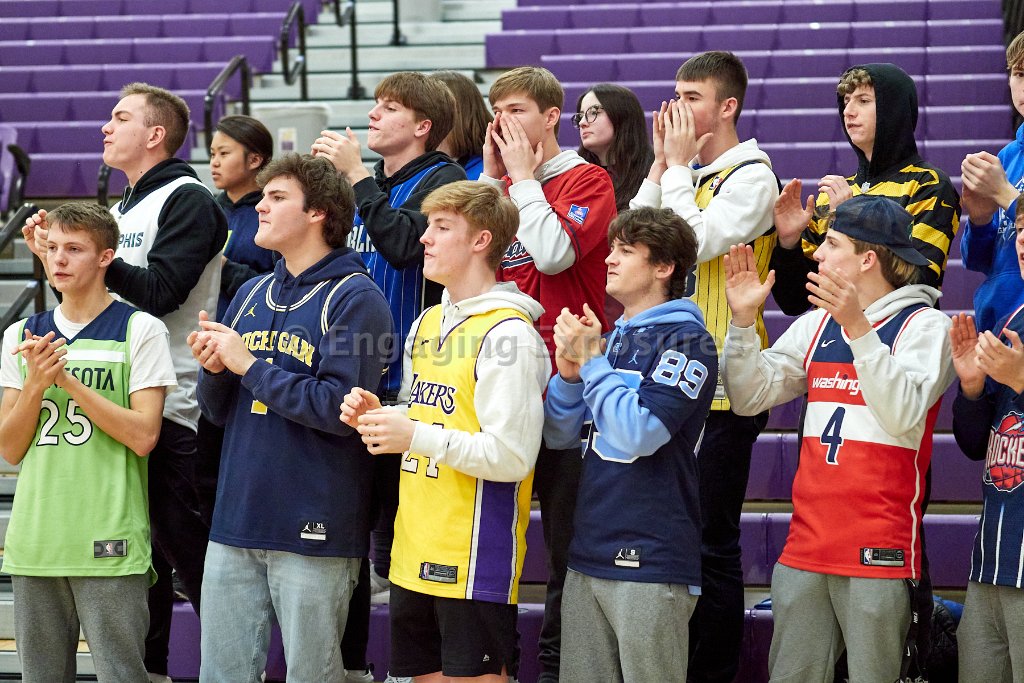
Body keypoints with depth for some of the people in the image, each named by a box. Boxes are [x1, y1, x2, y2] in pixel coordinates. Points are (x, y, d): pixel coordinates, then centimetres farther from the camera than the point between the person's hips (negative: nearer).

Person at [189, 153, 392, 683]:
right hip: (235, 521, 7)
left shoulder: (354, 297, -7)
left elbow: (341, 410, -19)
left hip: (313, 531, -7)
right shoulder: (251, 295, 15)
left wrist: (250, 366, -13)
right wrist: (214, 370, -4)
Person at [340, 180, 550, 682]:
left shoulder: (508, 333, -14)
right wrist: (379, 417, 5)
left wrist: (417, 438, -21)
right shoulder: (426, 324, 13)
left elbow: (512, 456, -20)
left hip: (476, 558, -8)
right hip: (414, 554, 8)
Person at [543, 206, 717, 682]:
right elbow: (560, 436, 15)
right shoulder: (611, 338, 16)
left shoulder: (686, 340, -7)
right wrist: (569, 370, -2)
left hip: (650, 559, -7)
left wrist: (590, 359, -10)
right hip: (588, 554, 7)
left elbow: (640, 435, -18)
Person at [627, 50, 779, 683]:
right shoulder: (687, 172, 14)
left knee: (711, 539, -3)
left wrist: (679, 168, -11)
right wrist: (662, 165, 2)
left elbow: (695, 243, -22)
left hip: (723, 387, -8)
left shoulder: (750, 175, -9)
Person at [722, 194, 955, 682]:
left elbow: (902, 414, -19)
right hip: (806, 545, 6)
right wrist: (743, 320, -3)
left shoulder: (924, 326, -3)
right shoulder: (816, 324, 15)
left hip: (879, 550, -6)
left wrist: (858, 329, -24)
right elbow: (749, 398, 10)